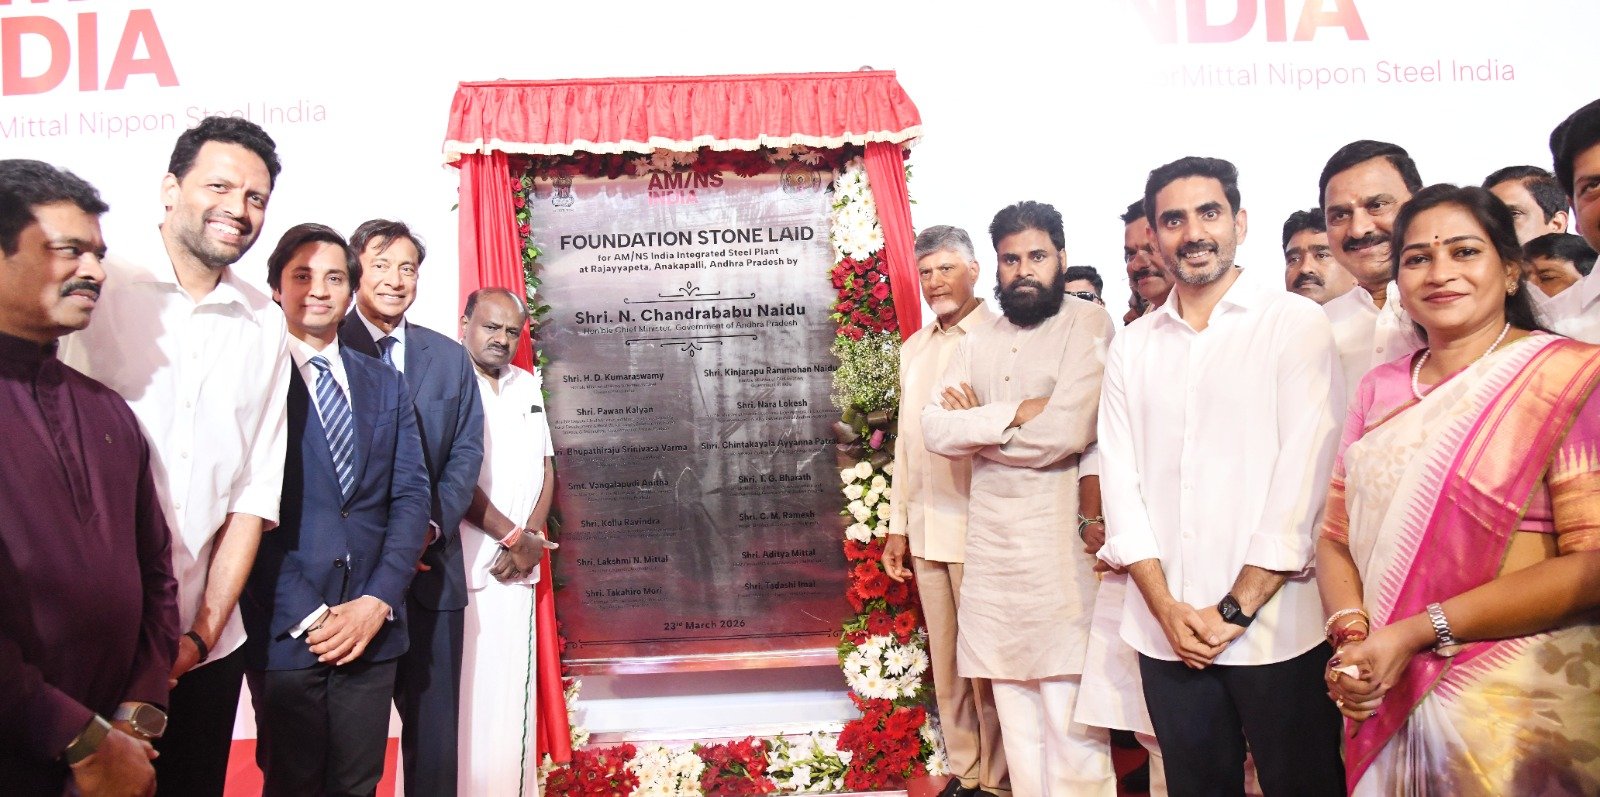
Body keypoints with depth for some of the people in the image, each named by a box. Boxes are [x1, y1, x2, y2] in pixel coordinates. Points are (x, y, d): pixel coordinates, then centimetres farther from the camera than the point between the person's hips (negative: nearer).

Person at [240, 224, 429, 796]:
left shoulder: (386, 384, 13)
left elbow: (410, 496, 6)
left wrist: (377, 602, -6)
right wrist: (308, 614, -12)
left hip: (372, 624, 4)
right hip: (284, 631, -4)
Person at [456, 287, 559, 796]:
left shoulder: (527, 385, 17)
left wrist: (533, 538, 0)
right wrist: (513, 537, -8)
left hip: (517, 566, 5)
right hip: (457, 563, -5)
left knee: (511, 693, 6)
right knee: (460, 693, -4)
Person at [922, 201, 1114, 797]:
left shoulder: (1089, 326, -4)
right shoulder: (977, 343, 14)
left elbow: (1067, 432, -17)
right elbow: (934, 431, 2)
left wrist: (976, 422, -4)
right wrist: (1014, 414, -12)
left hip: (1061, 542, -5)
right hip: (991, 543, 6)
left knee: (1071, 723, -3)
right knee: (1016, 720, 13)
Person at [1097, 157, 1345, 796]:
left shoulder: (1297, 323, -2)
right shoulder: (1132, 346, 9)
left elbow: (1304, 474, -9)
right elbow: (1119, 479, 4)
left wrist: (1236, 608, -12)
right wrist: (1166, 606, -6)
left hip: (1274, 626, -3)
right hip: (1165, 631, 3)